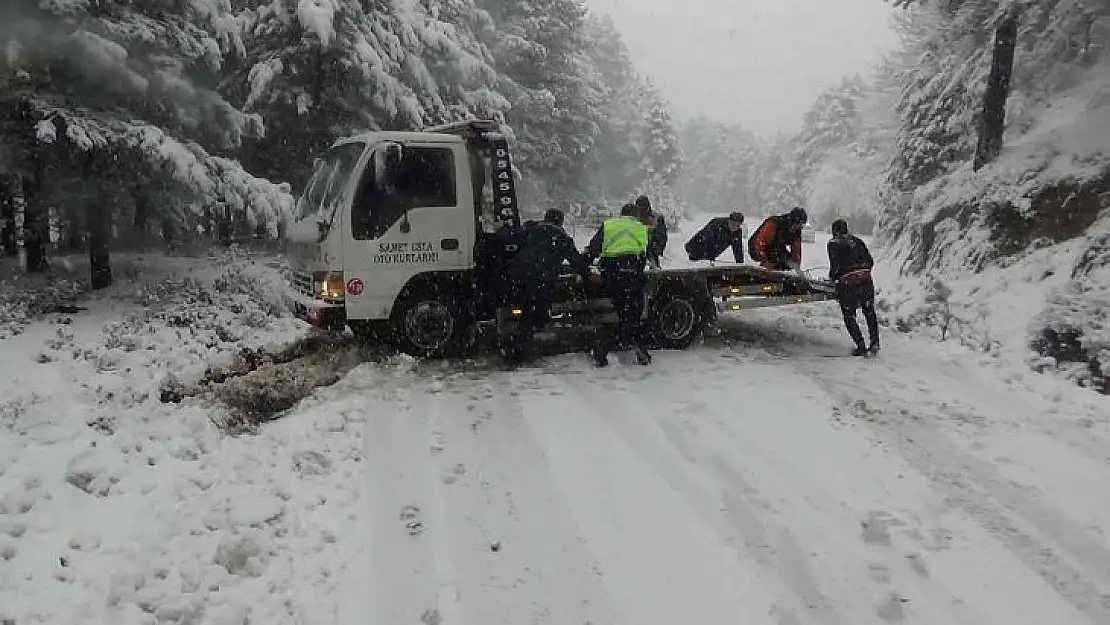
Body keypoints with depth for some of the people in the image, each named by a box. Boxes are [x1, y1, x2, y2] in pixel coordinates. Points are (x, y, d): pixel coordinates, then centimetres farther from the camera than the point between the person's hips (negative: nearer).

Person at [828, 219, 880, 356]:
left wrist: (832, 276, 11)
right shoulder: (857, 241, 17)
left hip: (847, 283, -5)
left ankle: (861, 346, 3)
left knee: (849, 316, 8)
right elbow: (870, 261, 14)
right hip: (866, 280, 5)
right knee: (869, 312, 22)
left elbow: (835, 266, -8)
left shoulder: (833, 243, 2)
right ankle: (874, 342, 16)